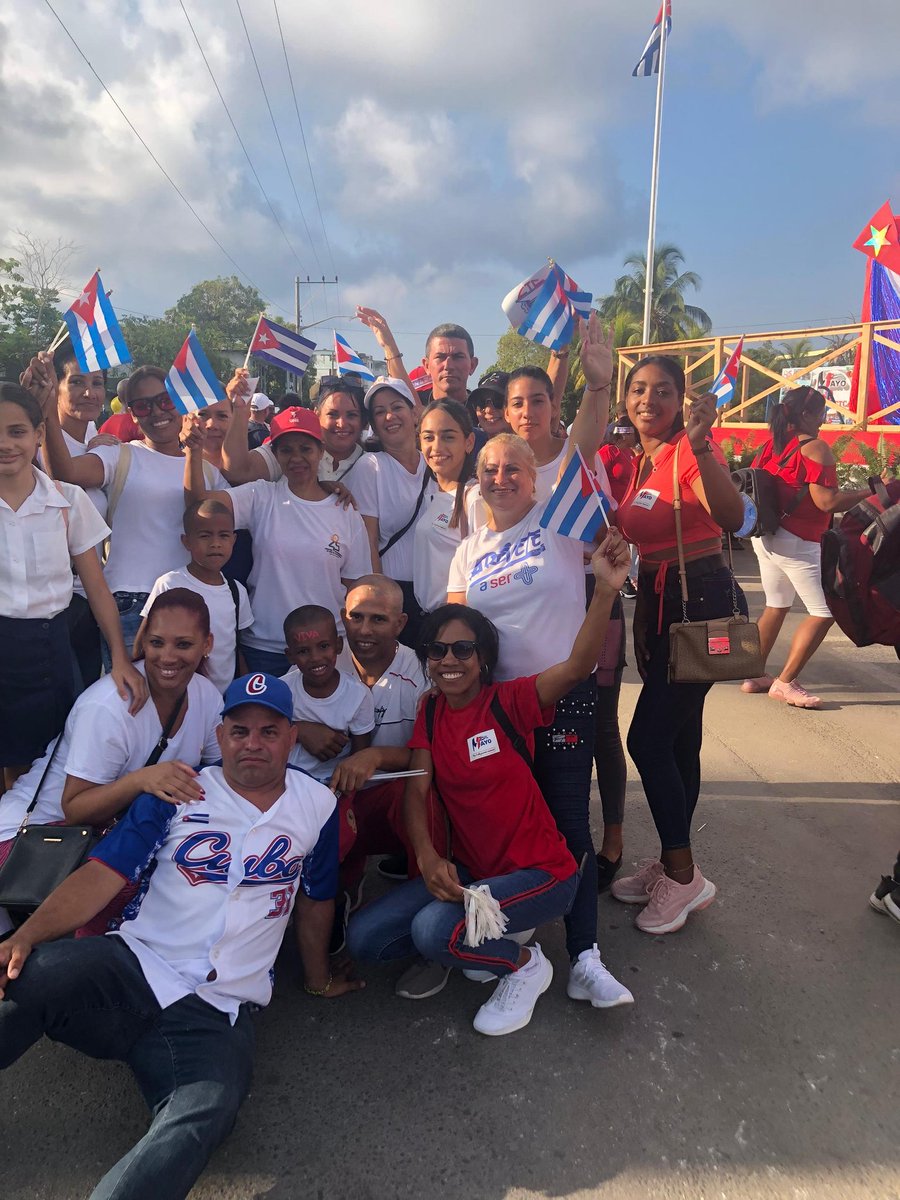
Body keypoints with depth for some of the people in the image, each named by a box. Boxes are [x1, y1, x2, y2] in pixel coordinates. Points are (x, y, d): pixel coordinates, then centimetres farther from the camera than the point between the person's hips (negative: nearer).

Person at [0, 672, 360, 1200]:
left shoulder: (317, 805, 8)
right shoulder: (178, 794, 5)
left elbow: (315, 897, 20)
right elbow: (103, 874, -3)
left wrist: (319, 975, 29)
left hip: (218, 1012, 0)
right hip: (132, 965, 1)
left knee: (202, 1121, -33)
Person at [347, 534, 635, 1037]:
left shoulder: (509, 701, -14)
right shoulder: (430, 715, 2)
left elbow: (578, 666, -31)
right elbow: (417, 789, -6)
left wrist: (606, 589, -45)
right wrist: (428, 857, -25)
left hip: (540, 873, -6)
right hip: (467, 870, 6)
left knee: (432, 930, -29)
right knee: (364, 937, -4)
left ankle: (526, 964, 2)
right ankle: (482, 941, 14)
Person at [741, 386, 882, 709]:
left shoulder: (771, 444, 8)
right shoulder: (814, 447, -14)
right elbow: (827, 501, -21)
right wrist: (872, 491, -12)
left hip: (765, 535, 9)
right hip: (796, 542, -9)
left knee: (776, 606, 19)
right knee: (824, 612, -2)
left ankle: (755, 676, 23)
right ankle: (785, 683, -2)